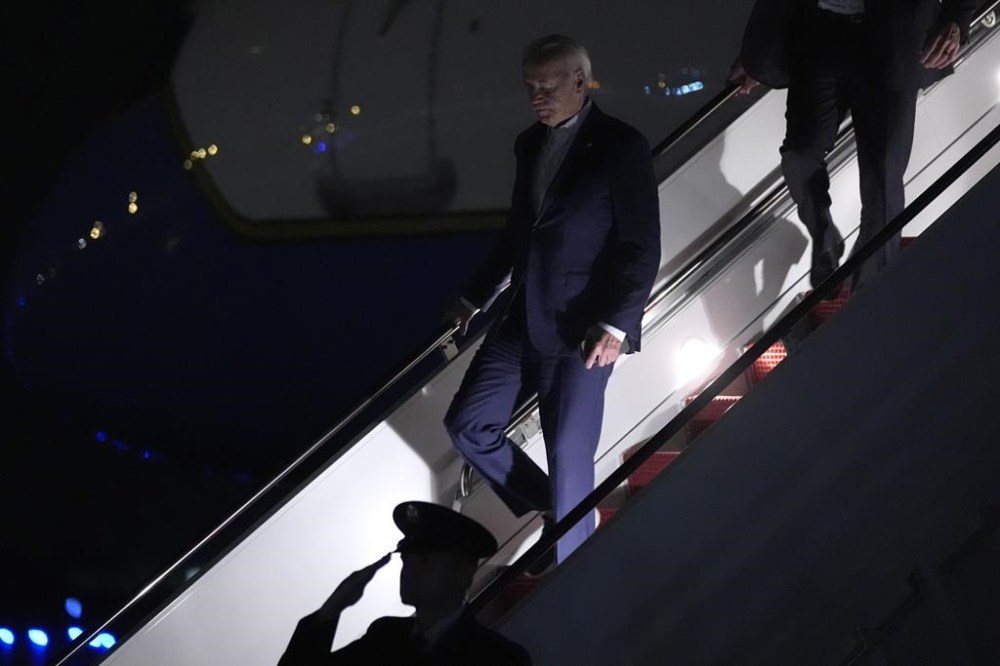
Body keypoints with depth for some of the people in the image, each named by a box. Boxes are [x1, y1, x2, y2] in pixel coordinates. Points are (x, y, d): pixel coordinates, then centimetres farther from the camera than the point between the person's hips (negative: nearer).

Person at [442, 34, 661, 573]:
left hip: (583, 327, -7)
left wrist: (616, 324, -19)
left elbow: (642, 247, -11)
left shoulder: (621, 146, -8)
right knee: (468, 424, 5)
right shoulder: (529, 144, 11)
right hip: (522, 320, 7)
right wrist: (475, 297, 23)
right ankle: (552, 511, 23)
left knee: (568, 454, -6)